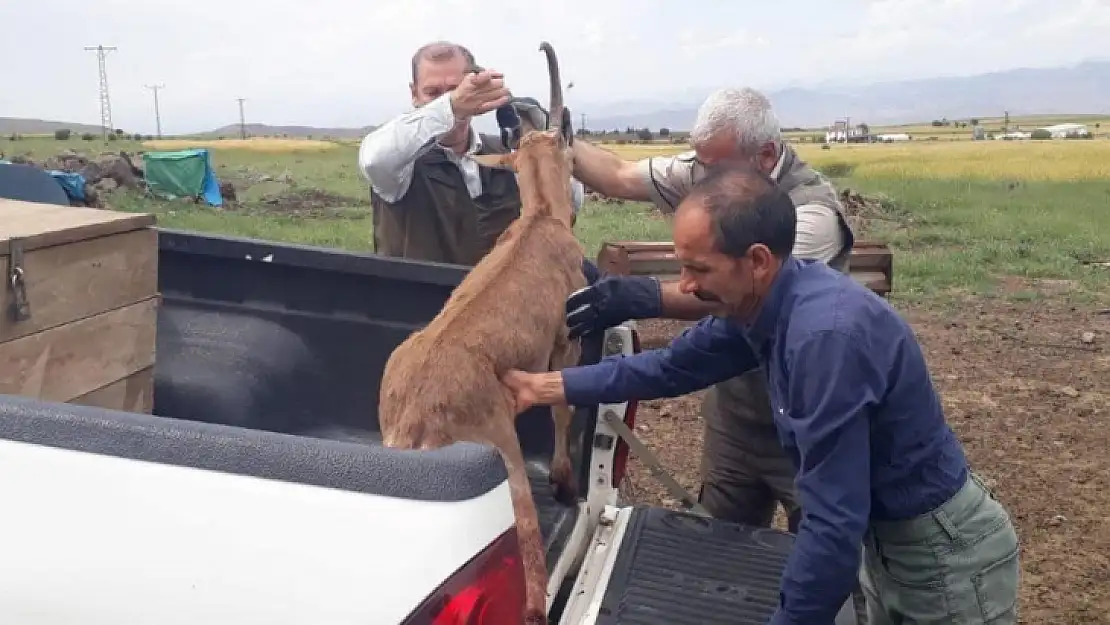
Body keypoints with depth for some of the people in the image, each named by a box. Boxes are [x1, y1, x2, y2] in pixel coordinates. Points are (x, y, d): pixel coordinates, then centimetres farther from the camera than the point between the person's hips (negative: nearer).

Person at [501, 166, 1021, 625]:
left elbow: (834, 520, -33)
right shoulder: (761, 303, -7)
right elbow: (672, 367, 7)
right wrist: (545, 386, 5)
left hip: (941, 553, -8)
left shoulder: (827, 334, -36)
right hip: (885, 537, 8)